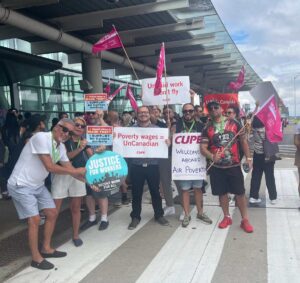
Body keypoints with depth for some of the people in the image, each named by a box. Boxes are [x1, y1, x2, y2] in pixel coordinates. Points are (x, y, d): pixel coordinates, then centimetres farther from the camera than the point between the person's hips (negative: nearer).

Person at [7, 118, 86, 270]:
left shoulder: (61, 147, 1)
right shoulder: (41, 137, -25)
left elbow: (70, 169, 5)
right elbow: (50, 167, -28)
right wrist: (76, 171, -21)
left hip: (38, 185, 9)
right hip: (21, 185, -8)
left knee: (52, 213, 10)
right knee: (34, 219, -9)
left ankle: (46, 248, 27)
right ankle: (36, 258, 9)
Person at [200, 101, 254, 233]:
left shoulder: (234, 123, 0)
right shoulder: (207, 128, 0)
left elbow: (243, 141, 6)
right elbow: (203, 148, -5)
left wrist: (248, 158, 0)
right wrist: (212, 156, -24)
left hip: (234, 165, -1)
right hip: (217, 167, 1)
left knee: (240, 193, 3)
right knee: (222, 193, 10)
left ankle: (245, 219, 16)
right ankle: (227, 217, 28)